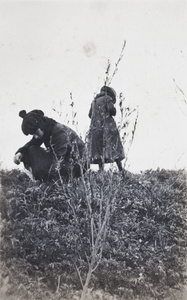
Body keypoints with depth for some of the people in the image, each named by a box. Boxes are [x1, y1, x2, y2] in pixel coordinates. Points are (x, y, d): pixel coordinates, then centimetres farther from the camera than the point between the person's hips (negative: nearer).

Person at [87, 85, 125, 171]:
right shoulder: (107, 98, 1)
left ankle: (101, 169, -9)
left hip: (95, 127, 5)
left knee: (99, 149, 3)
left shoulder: (94, 101, 20)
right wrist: (113, 113, 8)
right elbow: (111, 109, -13)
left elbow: (90, 114, 18)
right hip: (107, 125, -5)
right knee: (115, 148, -2)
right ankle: (121, 169, -6)